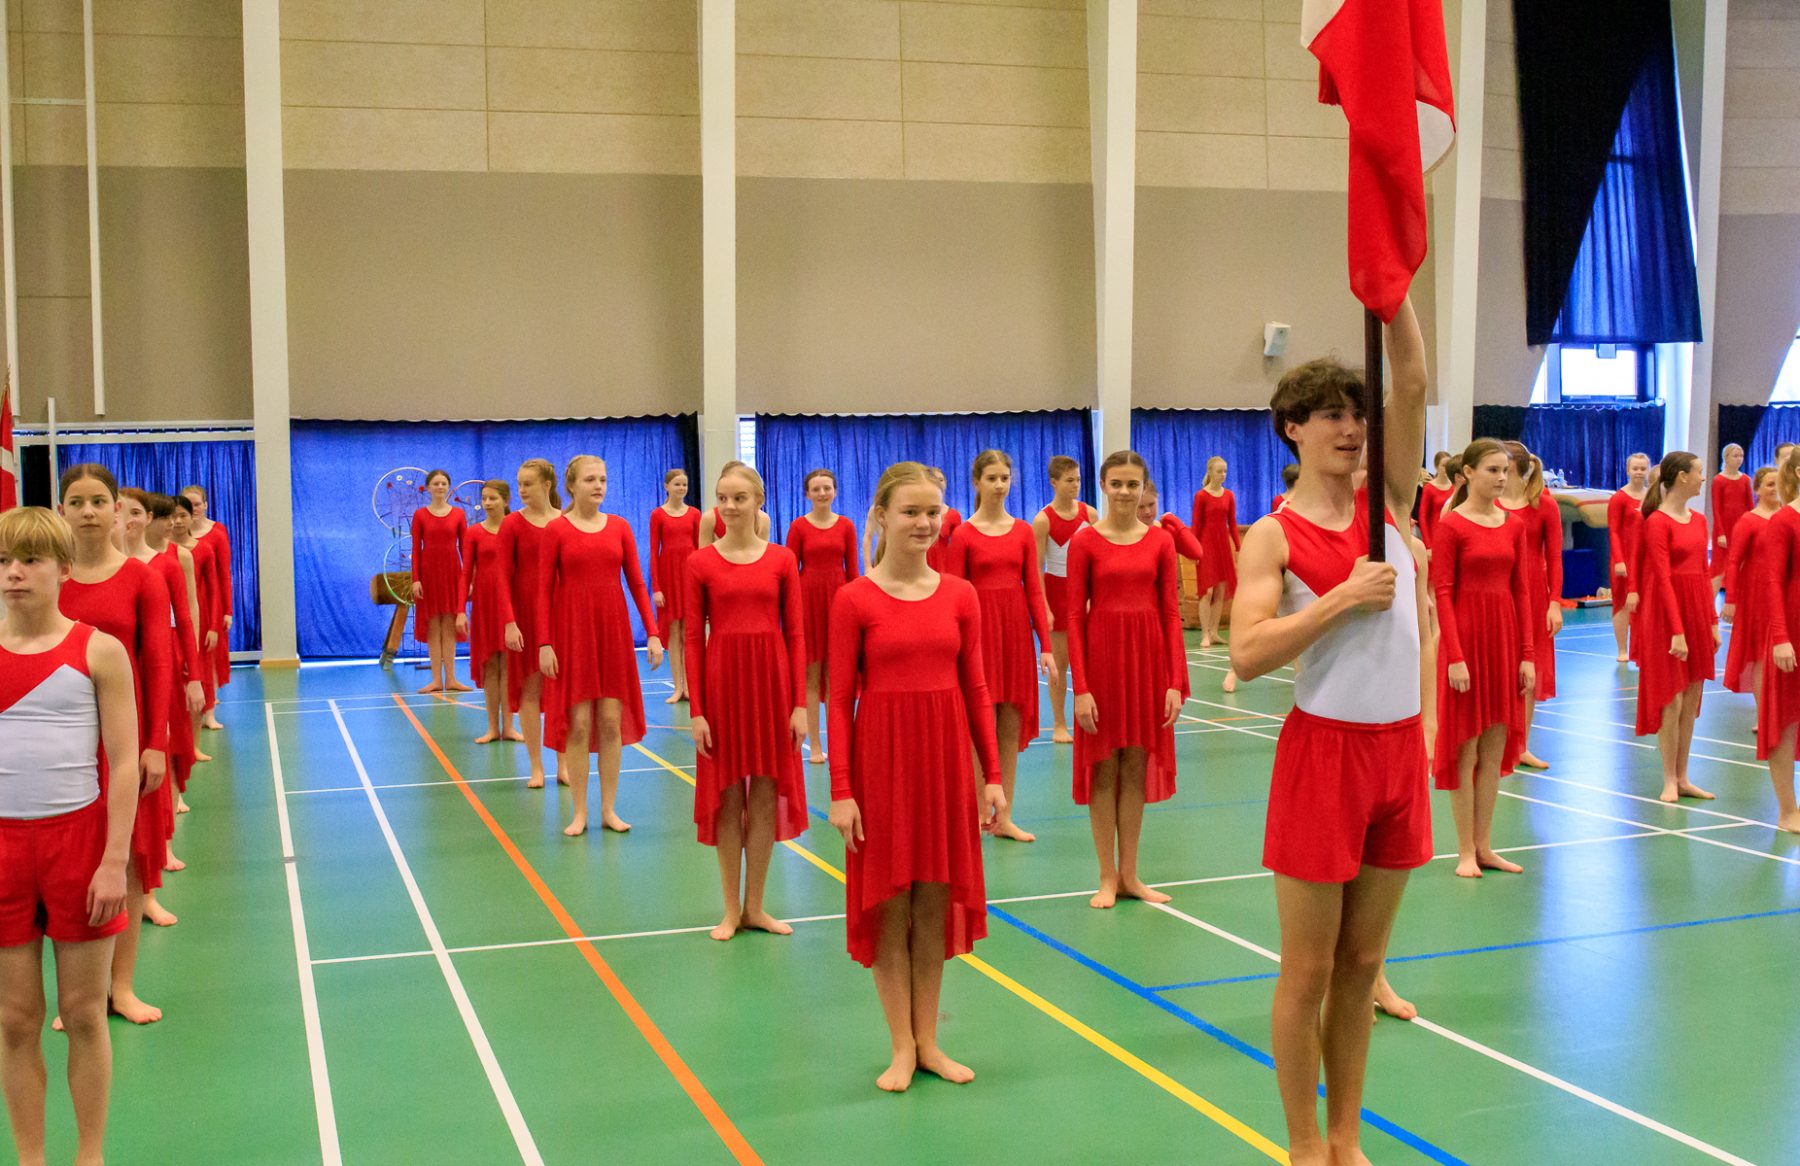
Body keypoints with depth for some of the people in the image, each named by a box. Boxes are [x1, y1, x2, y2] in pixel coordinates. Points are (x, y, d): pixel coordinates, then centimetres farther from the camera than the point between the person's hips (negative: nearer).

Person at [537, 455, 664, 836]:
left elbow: (637, 583, 5)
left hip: (614, 632, 2)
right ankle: (579, 812, 9)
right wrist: (544, 643, -10)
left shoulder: (619, 527, 5)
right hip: (572, 633, -2)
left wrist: (652, 633, -1)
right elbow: (544, 589, -3)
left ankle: (609, 809, 13)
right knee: (578, 723, -2)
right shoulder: (556, 530, -2)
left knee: (611, 722, 3)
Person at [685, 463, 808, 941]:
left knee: (766, 795, 7)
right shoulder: (700, 563, -2)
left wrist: (800, 703, -3)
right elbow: (693, 638, -2)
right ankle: (732, 909, 18)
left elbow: (795, 634, 1)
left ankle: (755, 905, 20)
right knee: (727, 796, 7)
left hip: (772, 680, 1)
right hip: (722, 680, -1)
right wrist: (696, 710, -6)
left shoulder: (782, 560, 1)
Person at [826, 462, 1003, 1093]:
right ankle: (902, 1046, 16)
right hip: (882, 760, -3)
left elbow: (975, 689, 6)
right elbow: (840, 699, -6)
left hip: (946, 759, 3)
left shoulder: (959, 595, 2)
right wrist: (840, 789, -10)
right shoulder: (855, 600, -7)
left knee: (935, 903, 10)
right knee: (888, 904, 5)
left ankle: (928, 1040, 22)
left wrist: (992, 774, 4)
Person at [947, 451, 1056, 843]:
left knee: (1011, 727, 6)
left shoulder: (1023, 531, 6)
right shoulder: (963, 535, -4)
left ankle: (1003, 818, 13)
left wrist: (1046, 646, 1)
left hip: (1017, 630, 4)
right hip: (979, 631, -3)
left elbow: (1034, 590, 5)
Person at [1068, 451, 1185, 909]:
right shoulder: (1085, 541, -5)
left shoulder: (1160, 541, 2)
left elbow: (1170, 613, 3)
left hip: (1148, 655, 3)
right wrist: (1080, 688, -11)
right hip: (1101, 653, -2)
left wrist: (1176, 681, -3)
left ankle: (1129, 874, 19)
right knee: (1103, 768, 4)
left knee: (1136, 768, 9)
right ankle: (1107, 877, 13)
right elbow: (1075, 616, -6)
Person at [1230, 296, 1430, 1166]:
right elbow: (1248, 654, -19)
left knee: (1362, 961, 14)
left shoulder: (1388, 498, 6)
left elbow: (1412, 383, -5)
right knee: (1308, 970, 4)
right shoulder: (1274, 537, -7)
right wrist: (1344, 596, -21)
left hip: (1400, 747, 5)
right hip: (1324, 750, -5)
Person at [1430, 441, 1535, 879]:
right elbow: (1442, 594, -11)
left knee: (1495, 748, 9)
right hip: (1465, 635, -5)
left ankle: (1484, 846, 19)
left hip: (1505, 637, 6)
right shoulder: (1451, 526, -8)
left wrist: (1527, 654, 4)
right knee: (1465, 748, 2)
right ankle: (1466, 851, 10)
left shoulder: (1513, 526, 8)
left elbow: (1520, 592, 8)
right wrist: (1454, 656, -17)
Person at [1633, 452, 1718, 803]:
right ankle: (1669, 781, 6)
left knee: (1692, 701, 9)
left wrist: (1712, 621, 10)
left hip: (1698, 612, 7)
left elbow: (1704, 574, 14)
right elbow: (1663, 578, -16)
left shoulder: (1699, 520, 11)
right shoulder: (1657, 522, -11)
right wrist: (1677, 630, -19)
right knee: (1672, 701, -3)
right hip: (1668, 614, -7)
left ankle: (1683, 777, 17)